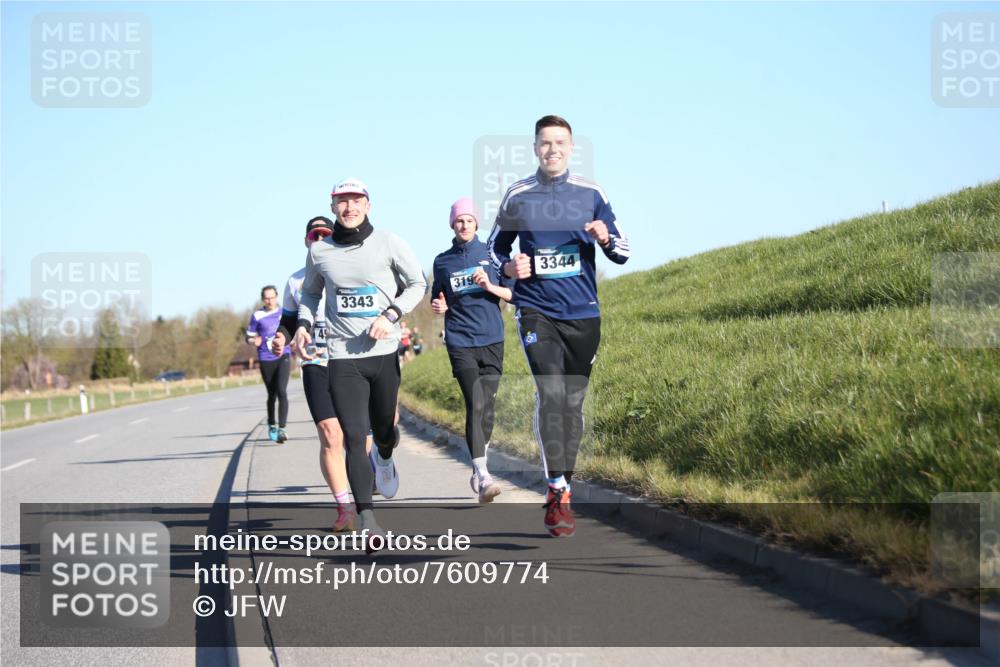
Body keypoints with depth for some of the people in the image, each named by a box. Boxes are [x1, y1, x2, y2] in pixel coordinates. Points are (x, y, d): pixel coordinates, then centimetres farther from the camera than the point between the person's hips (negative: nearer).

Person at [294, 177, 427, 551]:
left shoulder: (387, 243, 0)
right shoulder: (319, 252, 5)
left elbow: (418, 284, 6)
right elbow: (310, 292, 21)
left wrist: (390, 315, -9)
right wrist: (304, 324, 4)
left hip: (385, 352, 0)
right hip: (343, 356, 0)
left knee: (383, 430, 12)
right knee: (354, 437, -10)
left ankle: (384, 459, 52)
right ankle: (367, 521, -12)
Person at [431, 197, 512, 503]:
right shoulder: (442, 261, 9)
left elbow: (513, 294, 5)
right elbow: (438, 299, 19)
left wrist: (490, 286, -13)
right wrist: (438, 307, -4)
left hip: (492, 340, 1)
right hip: (460, 342, -1)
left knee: (487, 408, 5)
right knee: (474, 405, -16)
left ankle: (479, 472, 22)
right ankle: (483, 477, -22)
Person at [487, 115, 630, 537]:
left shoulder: (591, 194, 5)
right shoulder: (517, 196, 4)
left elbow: (623, 252, 6)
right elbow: (494, 247, 16)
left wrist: (605, 238, -16)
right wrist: (508, 267, -6)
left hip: (582, 313, 2)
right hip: (536, 309, -2)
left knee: (573, 403, 8)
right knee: (550, 392, -20)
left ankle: (560, 492, 21)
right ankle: (559, 492, -22)